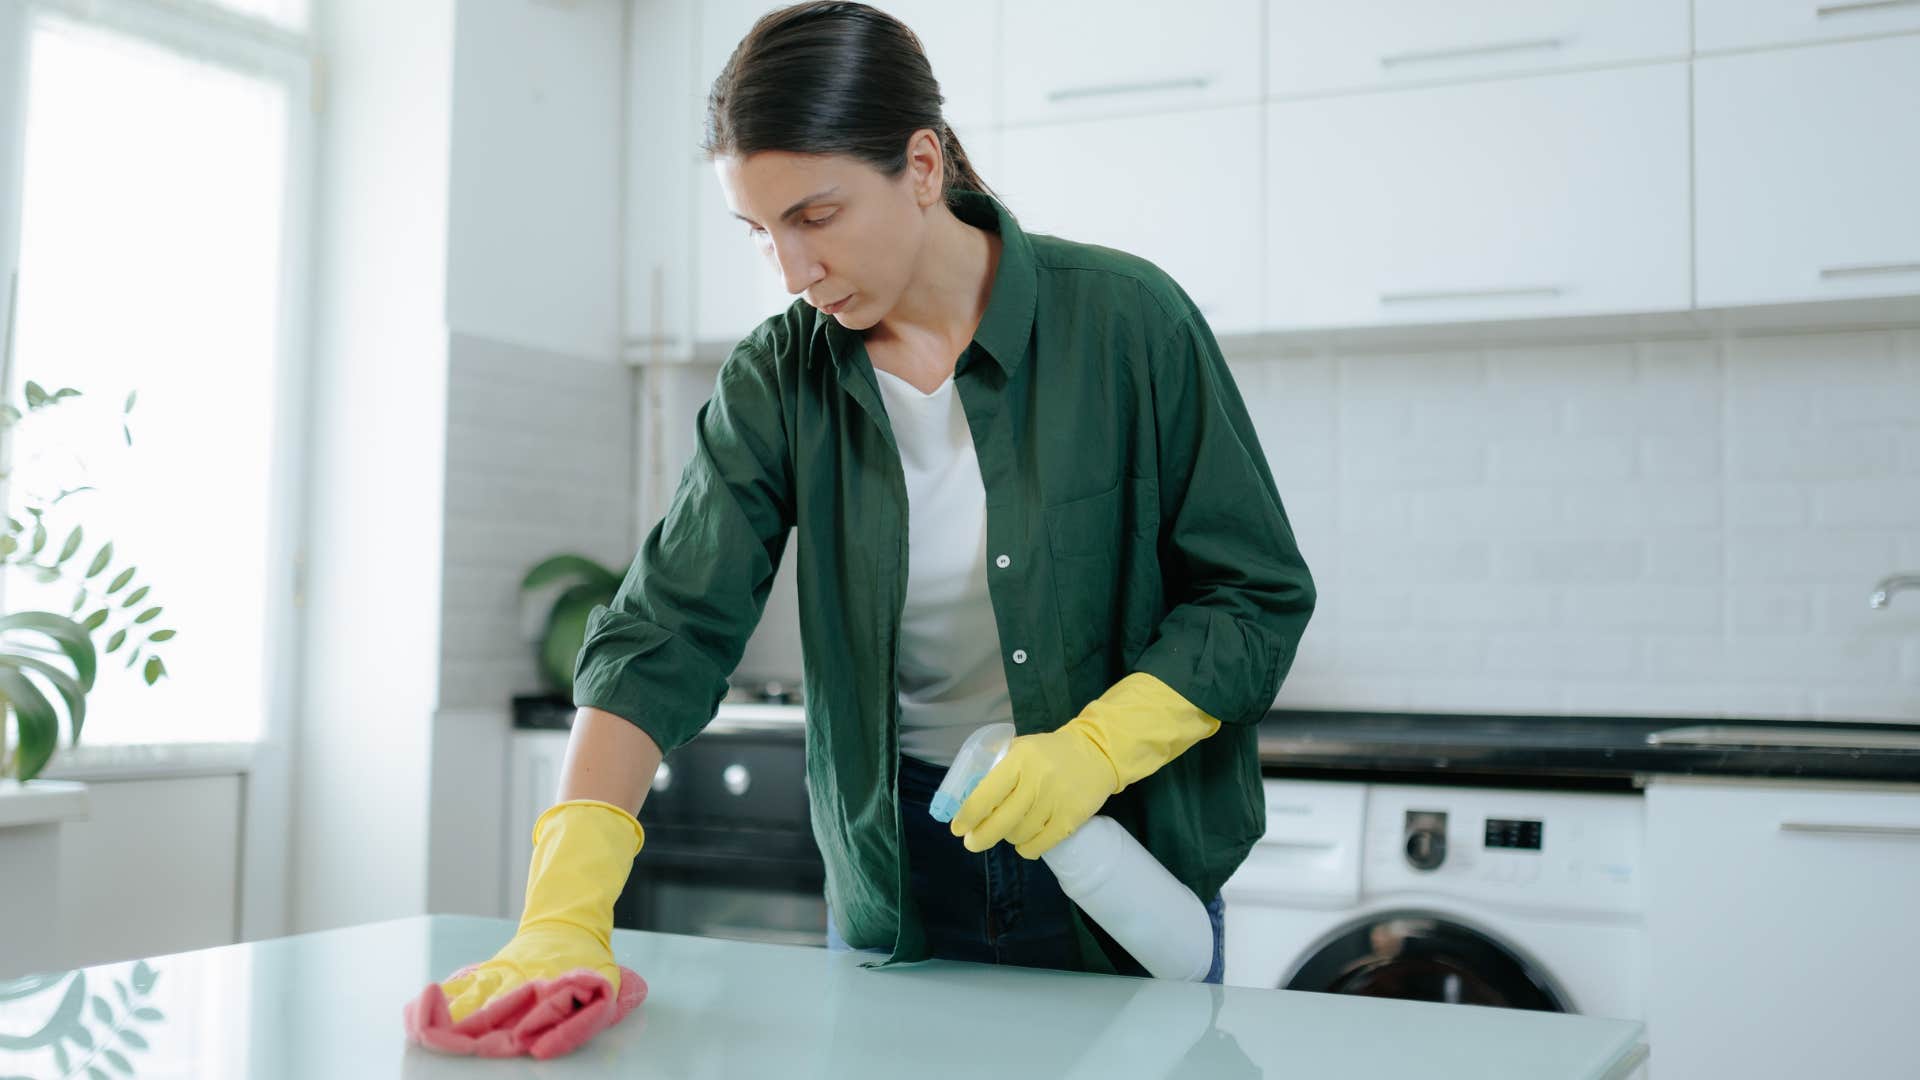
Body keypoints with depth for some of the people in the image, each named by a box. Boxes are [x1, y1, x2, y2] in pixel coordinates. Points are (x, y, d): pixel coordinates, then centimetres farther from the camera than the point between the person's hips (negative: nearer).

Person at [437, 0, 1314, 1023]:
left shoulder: (1127, 320, -12)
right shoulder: (776, 380, -5)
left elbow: (1261, 594, -8)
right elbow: (666, 631, -13)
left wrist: (1099, 745, -24)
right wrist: (567, 909, -25)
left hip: (1124, 859, -1)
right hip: (894, 885, 2)